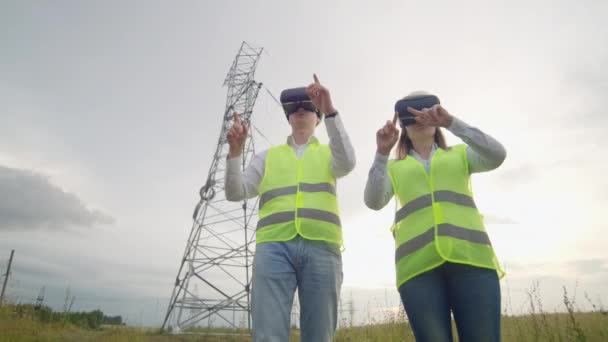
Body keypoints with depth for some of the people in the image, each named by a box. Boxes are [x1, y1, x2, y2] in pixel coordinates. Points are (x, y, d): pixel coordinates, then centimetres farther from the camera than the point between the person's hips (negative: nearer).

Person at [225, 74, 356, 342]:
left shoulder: (329, 153, 21)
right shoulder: (268, 156, 23)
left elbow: (347, 163, -4)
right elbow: (235, 192, 13)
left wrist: (330, 110, -13)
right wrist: (235, 152, -4)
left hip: (321, 248, 0)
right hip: (274, 247, 0)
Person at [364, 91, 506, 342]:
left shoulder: (460, 154, 21)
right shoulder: (394, 168, 18)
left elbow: (496, 156, 0)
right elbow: (373, 202, 1)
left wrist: (451, 122, -9)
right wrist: (381, 153, -10)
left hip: (470, 257, 1)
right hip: (418, 264, 0)